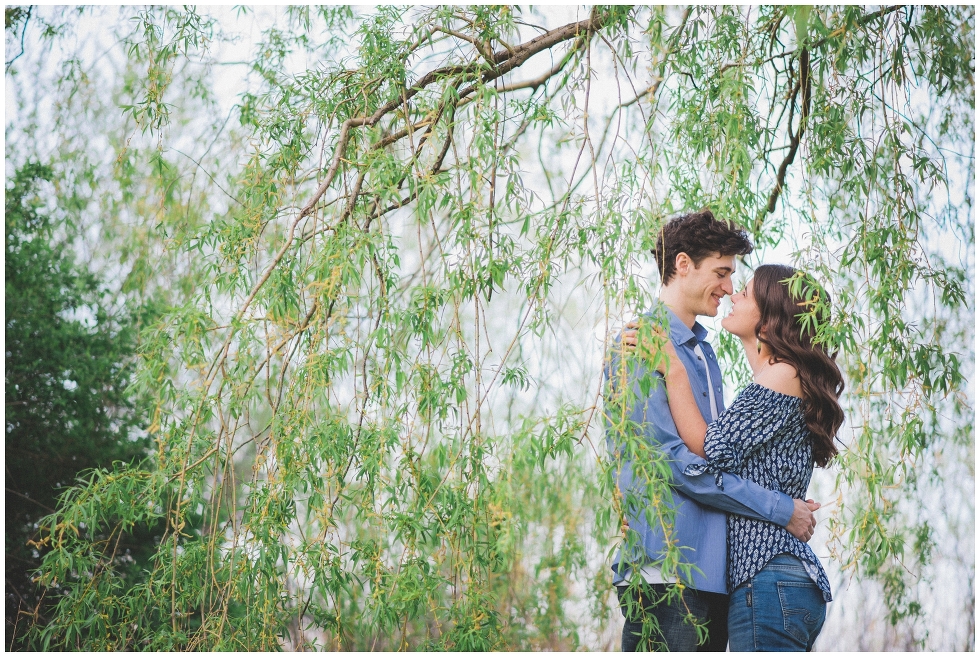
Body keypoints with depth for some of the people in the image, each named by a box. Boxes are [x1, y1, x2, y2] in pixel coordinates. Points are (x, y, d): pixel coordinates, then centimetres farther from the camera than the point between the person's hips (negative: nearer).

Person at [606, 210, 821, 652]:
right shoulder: (640, 347, -9)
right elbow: (678, 462, -17)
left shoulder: (703, 352, 21)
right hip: (666, 576, -9)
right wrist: (780, 509, -12)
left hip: (713, 568, 9)